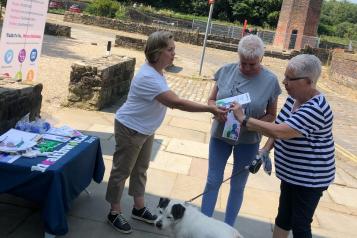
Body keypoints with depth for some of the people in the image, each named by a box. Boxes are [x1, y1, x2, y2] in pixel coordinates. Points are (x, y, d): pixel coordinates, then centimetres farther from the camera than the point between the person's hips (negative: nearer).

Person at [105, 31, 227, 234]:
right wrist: (210, 109, -31)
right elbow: (177, 103, -34)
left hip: (146, 130, 10)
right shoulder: (148, 77, -32)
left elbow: (171, 101, 10)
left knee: (140, 169, 20)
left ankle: (139, 208, 36)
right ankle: (114, 212, 23)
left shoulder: (158, 72, 0)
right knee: (122, 171, 6)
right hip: (130, 129, -10)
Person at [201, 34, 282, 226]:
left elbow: (271, 115, -4)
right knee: (213, 181, 10)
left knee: (238, 185, 13)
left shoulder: (270, 80, -11)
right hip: (220, 135, 1)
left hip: (248, 140, -1)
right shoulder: (226, 71, -7)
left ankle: (228, 228, 31)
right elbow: (211, 100, 1)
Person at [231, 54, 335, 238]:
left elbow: (280, 132, -36)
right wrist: (264, 151, -2)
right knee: (283, 216, 21)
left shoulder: (315, 109, -29)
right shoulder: (293, 98, 1)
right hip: (291, 173, 9)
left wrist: (244, 119, -29)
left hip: (309, 178, -8)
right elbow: (280, 127, 11)